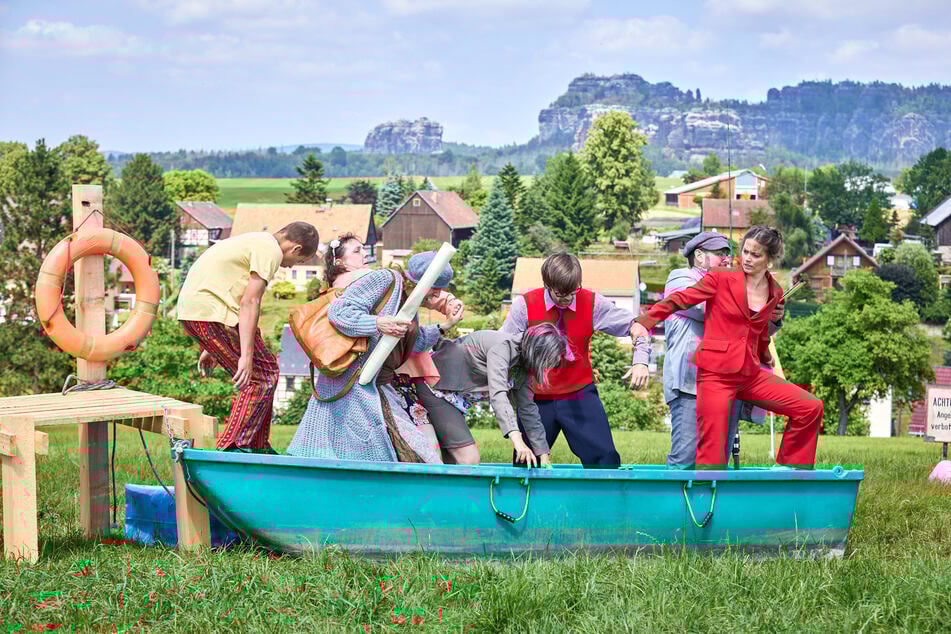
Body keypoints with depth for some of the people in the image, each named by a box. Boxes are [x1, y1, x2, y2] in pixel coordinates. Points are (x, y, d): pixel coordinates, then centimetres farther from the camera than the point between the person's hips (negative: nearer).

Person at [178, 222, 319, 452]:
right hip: (211, 314, -10)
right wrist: (246, 357, -18)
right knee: (263, 376, -6)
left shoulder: (256, 241, 23)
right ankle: (231, 448, -6)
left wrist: (211, 349, 29)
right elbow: (249, 303, -16)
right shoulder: (270, 251, -8)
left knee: (266, 371, 14)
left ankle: (257, 447, 18)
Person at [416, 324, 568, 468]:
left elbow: (528, 409, 8)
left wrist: (544, 455, 5)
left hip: (455, 397, 9)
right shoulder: (503, 346, -25)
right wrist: (516, 438, -47)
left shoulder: (522, 367, 2)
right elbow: (497, 393, -38)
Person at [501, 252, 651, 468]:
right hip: (536, 399, 0)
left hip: (580, 395, 0)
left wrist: (641, 360, -19)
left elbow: (634, 325, -3)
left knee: (605, 459, -7)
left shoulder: (592, 303, -9)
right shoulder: (525, 305, -13)